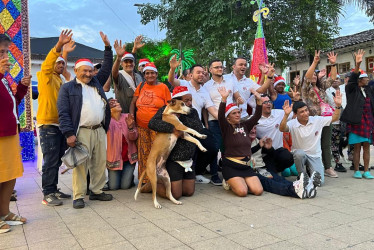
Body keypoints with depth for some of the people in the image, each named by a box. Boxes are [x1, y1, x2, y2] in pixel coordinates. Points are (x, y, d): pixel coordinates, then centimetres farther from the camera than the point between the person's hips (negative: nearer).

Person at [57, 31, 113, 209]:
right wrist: (69, 133, -13)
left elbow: (107, 68, 21)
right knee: (80, 164, -5)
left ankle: (96, 191, 20)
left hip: (99, 130, 5)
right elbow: (63, 113, -4)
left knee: (100, 163, 8)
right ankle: (78, 196, 4)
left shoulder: (96, 82, 18)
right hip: (81, 132, -5)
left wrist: (107, 47, 14)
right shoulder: (67, 88, 4)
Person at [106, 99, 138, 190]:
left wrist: (130, 127, -27)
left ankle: (129, 176, 29)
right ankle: (113, 176, 31)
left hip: (129, 156, 1)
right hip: (114, 157, -1)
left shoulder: (127, 117, -4)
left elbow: (133, 138, -6)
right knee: (113, 187, -2)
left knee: (125, 186, -4)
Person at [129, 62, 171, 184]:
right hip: (141, 126, 4)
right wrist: (131, 116, 2)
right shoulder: (141, 86, 12)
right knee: (143, 153, 7)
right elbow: (133, 103, 17)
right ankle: (144, 180, 18)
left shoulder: (163, 87, 1)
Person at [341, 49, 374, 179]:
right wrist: (357, 64, -33)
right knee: (357, 147, 0)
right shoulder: (352, 89, -2)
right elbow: (353, 79, -20)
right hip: (356, 121, -5)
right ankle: (356, 171, 9)